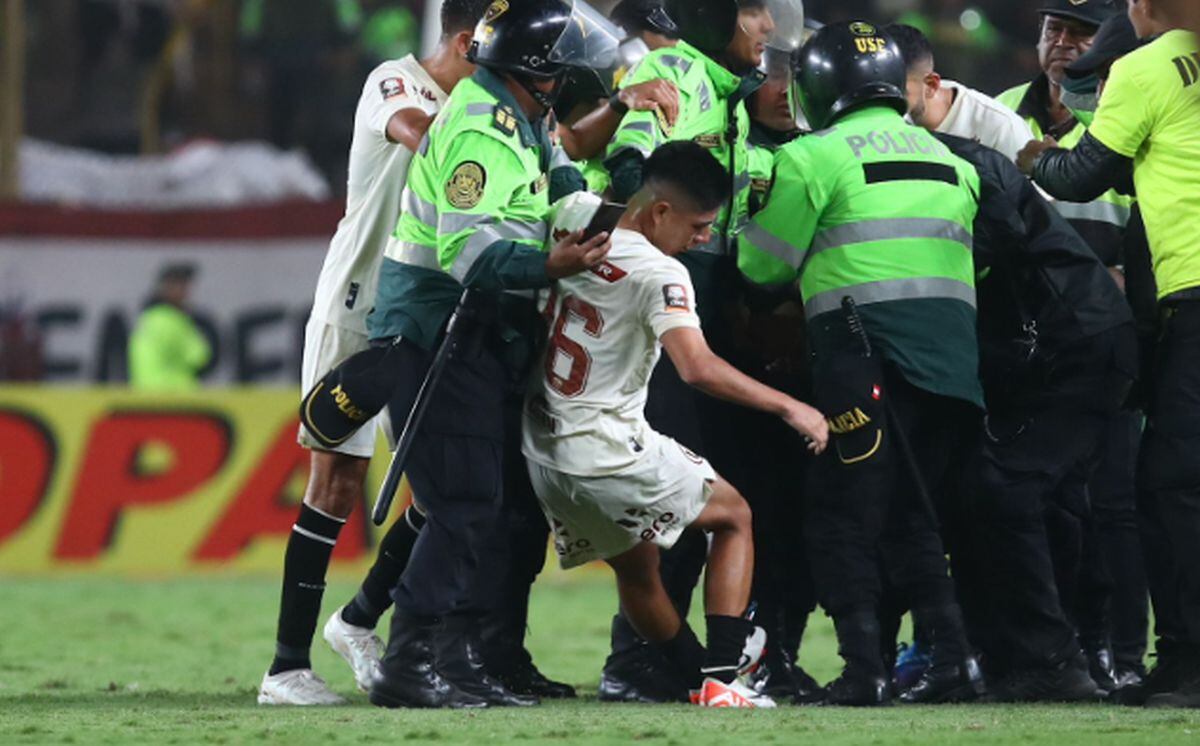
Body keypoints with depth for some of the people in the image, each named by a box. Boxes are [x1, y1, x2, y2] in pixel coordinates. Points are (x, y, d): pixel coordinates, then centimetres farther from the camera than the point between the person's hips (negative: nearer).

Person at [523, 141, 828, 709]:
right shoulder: (657, 273, -17)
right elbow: (698, 367, -31)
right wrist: (790, 408, -27)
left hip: (544, 454, 7)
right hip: (610, 456, -7)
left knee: (636, 568, 27)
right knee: (735, 516, 13)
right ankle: (722, 676, 2)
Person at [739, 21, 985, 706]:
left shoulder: (817, 157, 0)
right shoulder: (949, 162, 20)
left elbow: (763, 263, 4)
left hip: (870, 359, -6)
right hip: (955, 359, 6)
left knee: (843, 521, 0)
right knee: (911, 520, 15)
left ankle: (865, 670, -10)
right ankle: (955, 657, 3)